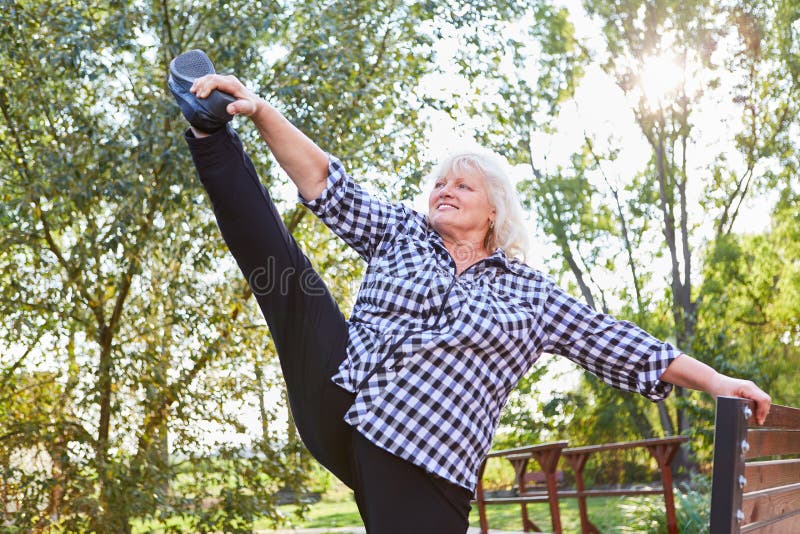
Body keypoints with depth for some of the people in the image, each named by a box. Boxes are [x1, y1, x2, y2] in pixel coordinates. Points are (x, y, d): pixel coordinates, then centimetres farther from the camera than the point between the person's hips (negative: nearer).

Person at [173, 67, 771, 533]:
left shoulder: (531, 294, 13)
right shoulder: (401, 232, 15)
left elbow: (617, 343, 13)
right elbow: (325, 181, 4)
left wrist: (714, 380, 10)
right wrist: (260, 109, -9)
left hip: (425, 467, -1)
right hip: (336, 398, 2)